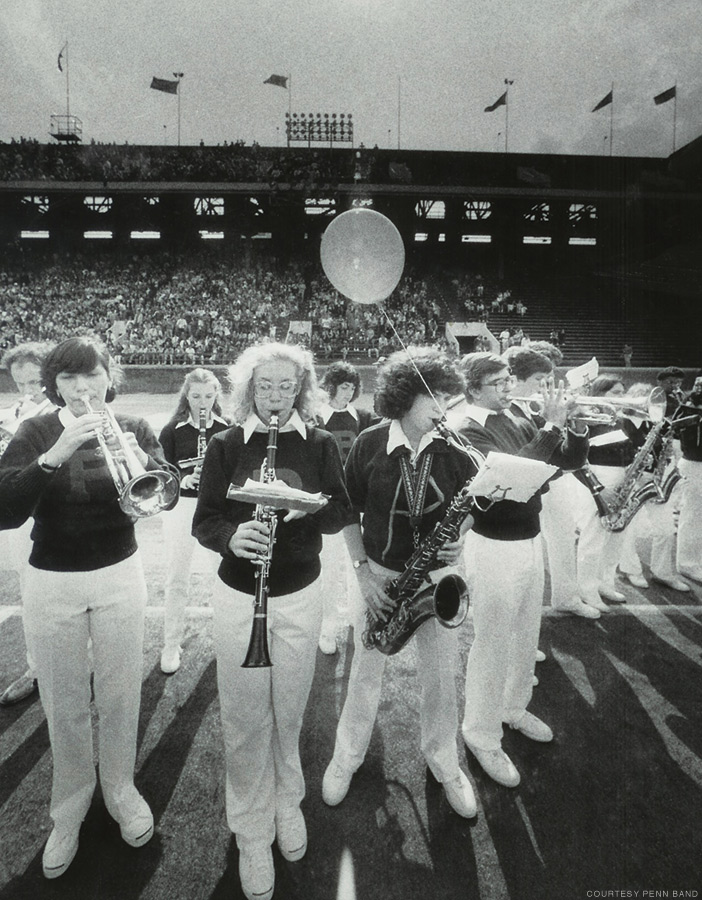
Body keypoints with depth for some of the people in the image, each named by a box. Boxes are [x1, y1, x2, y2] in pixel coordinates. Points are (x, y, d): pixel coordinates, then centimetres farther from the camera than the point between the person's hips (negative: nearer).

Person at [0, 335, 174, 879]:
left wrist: (140, 458, -33)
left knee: (120, 696, 13)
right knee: (64, 705, 13)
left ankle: (121, 791, 38)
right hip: (51, 584, 0)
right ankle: (69, 809, 37)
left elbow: (165, 496, -13)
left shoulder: (132, 429, -3)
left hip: (120, 576, 0)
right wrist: (54, 455, -33)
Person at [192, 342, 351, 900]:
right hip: (239, 596, 0)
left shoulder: (320, 445, -2)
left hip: (300, 596, 1)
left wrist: (310, 507, -24)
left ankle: (287, 805, 43)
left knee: (289, 712, 15)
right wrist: (231, 535, -26)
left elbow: (342, 514, -3)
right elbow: (203, 522, -5)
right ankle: (251, 832, 32)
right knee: (244, 719, 9)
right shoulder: (226, 446, -3)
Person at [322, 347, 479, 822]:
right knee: (366, 673, 12)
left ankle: (444, 761, 39)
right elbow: (348, 512, -1)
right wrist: (364, 572, -7)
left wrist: (458, 542, -14)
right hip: (380, 576, -1)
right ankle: (346, 758, 38)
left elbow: (470, 506, 7)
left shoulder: (453, 450, -7)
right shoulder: (369, 444, -10)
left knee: (442, 675, 12)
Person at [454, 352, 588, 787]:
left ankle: (514, 707, 42)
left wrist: (569, 425, -10)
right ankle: (482, 735, 21)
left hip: (532, 539, 7)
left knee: (527, 634, 20)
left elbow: (572, 459, 8)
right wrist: (552, 426, -23)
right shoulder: (469, 431, -14)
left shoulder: (520, 424, 7)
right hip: (494, 547, -7)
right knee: (493, 641, 3)